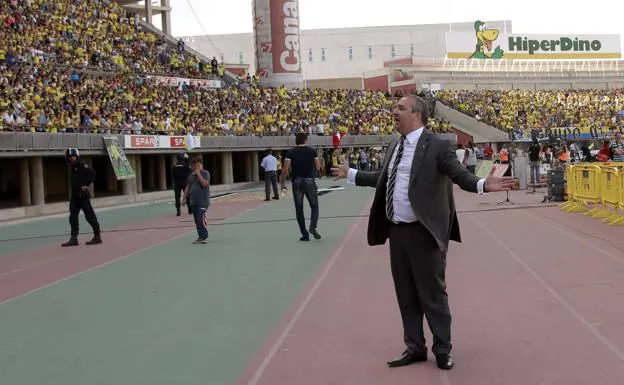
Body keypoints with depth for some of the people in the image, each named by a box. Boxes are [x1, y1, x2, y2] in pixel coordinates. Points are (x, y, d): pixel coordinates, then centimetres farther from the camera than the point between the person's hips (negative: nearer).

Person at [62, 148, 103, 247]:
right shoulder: (71, 167, 14)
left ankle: (97, 236, 6)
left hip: (83, 195, -8)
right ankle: (74, 238, 6)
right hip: (74, 195, 8)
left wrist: (86, 185, -17)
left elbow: (92, 174, -21)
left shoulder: (82, 166, -10)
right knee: (73, 217, 4)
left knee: (89, 215, -2)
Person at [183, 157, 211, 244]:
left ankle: (203, 237, -5)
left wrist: (198, 174, -15)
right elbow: (188, 187, 18)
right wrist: (185, 198, 13)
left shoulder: (205, 173, -4)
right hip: (193, 201, 7)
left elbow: (205, 184, -20)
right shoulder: (191, 175, 15)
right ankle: (200, 236, 17)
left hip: (203, 202, -7)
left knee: (201, 219, -12)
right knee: (197, 220, 9)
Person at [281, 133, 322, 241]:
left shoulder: (290, 152, 0)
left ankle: (305, 234, 8)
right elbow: (318, 168, 3)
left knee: (299, 208, 8)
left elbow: (285, 169, -6)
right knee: (314, 206, 12)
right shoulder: (312, 151, 2)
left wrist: (283, 183, 2)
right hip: (309, 180, 0)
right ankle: (313, 226, -13)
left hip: (296, 181, 0)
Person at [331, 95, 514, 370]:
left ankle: (442, 350, 19)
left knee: (432, 293, 3)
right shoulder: (394, 146, 13)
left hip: (424, 232, -7)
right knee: (405, 293, 15)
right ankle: (415, 347, 29)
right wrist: (350, 174, 33)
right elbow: (382, 178, 25)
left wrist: (483, 185, -38)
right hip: (396, 231, 7)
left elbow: (461, 175, -19)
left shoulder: (437, 146, -10)